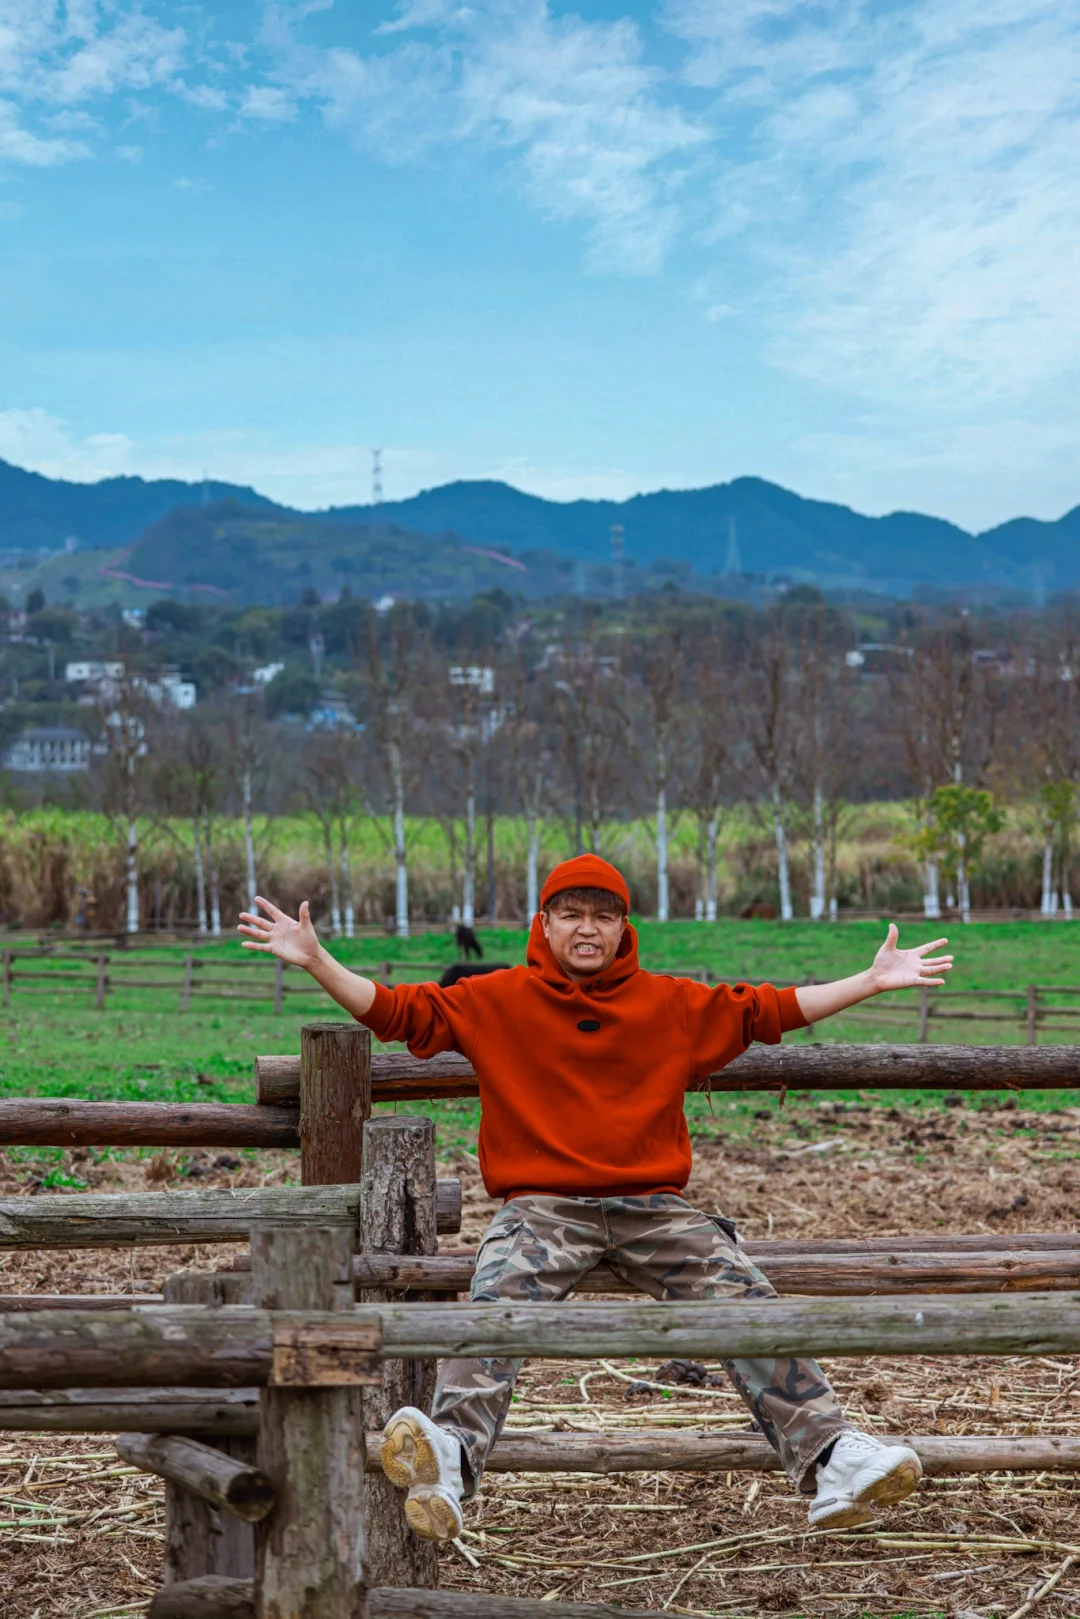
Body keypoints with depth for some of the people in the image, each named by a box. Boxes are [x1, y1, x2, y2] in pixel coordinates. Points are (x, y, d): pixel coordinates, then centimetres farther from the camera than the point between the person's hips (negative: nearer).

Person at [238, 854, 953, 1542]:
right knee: (499, 1299, -31)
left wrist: (873, 981, 15)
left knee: (745, 1297, -20)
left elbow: (767, 1010, 18)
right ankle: (450, 1463, -49)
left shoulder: (676, 1004, 14)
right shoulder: (498, 1000, 9)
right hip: (543, 1206, -2)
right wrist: (315, 960, -4)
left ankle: (831, 1458, -23)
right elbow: (395, 1009, 7)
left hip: (654, 1206, 2)